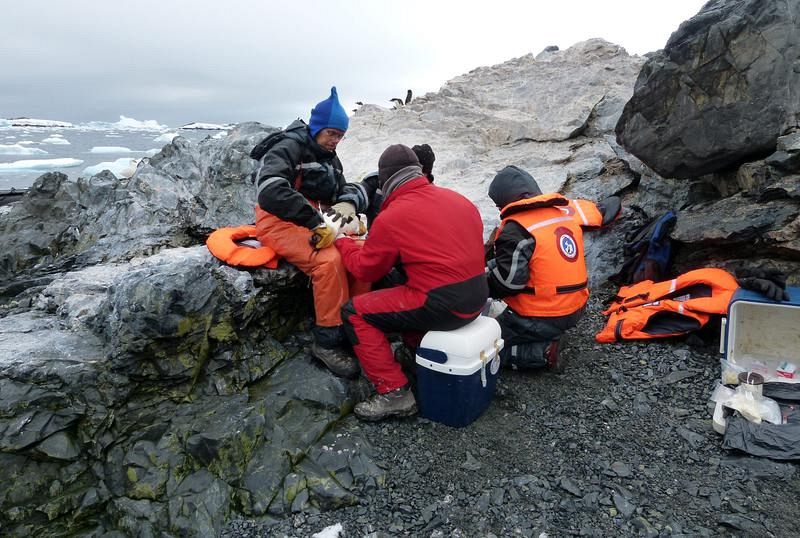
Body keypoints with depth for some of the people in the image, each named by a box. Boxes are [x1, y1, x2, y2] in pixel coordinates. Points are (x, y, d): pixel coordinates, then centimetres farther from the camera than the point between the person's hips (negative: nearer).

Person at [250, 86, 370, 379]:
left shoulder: (330, 158, 16)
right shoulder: (287, 149, -11)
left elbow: (347, 189, 16)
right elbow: (270, 192, -27)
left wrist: (348, 202, -11)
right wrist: (315, 221, -32)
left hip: (317, 223, 7)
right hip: (281, 222, -7)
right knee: (329, 260, -32)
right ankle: (327, 341, -20)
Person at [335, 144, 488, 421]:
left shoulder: (390, 218, -10)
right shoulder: (457, 198, 8)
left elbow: (365, 270, 2)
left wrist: (341, 239, 20)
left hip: (443, 306, -8)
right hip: (477, 297, 8)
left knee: (354, 313, 5)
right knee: (396, 295, 30)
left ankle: (395, 394, 3)